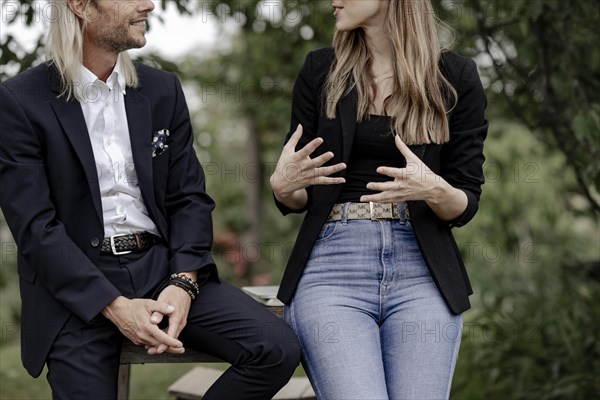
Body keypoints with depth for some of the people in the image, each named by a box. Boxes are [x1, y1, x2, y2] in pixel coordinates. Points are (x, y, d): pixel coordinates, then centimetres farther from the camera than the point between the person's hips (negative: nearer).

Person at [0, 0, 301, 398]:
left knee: (278, 348, -14)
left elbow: (190, 199, 8)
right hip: (77, 286, -3)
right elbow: (36, 227, -11)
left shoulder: (163, 90, 9)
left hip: (161, 266, 4)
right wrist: (114, 305, -20)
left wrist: (182, 283, -10)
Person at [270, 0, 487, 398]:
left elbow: (465, 205, 5)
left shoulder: (456, 77, 5)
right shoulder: (320, 71, 8)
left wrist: (435, 190, -17)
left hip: (422, 272, 0)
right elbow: (297, 199, 12)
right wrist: (282, 185, -11)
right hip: (332, 266, 0)